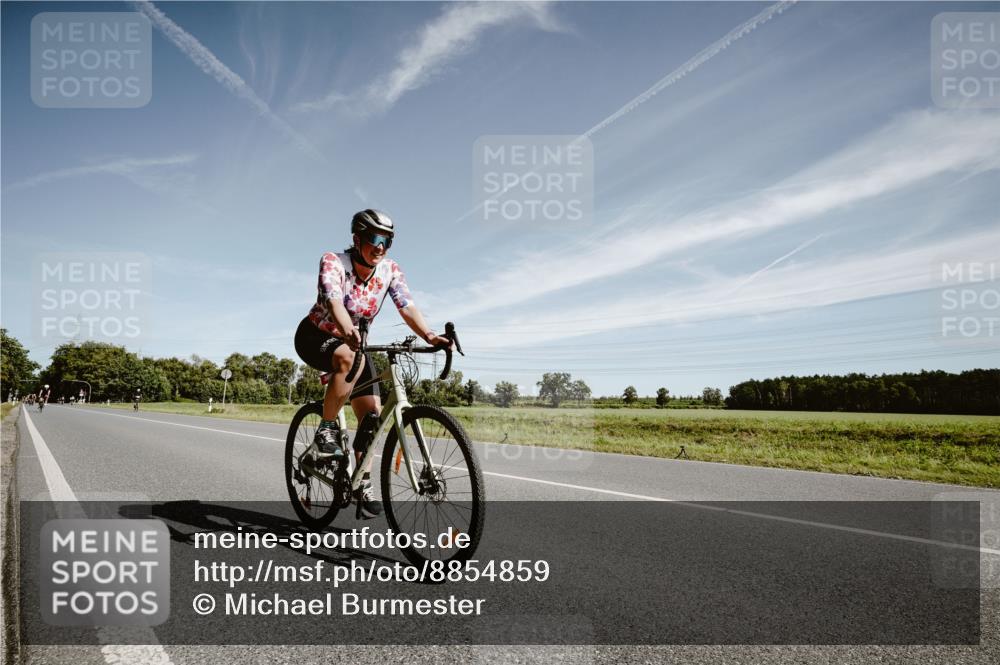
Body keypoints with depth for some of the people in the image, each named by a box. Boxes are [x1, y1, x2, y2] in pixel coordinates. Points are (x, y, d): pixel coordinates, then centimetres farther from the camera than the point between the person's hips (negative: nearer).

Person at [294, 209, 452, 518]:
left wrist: (429, 336, -43)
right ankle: (326, 430, -21)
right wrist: (348, 332, -62)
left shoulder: (390, 270, -11)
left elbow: (407, 306, -24)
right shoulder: (332, 261, -24)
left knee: (372, 411, -8)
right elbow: (334, 300, -42)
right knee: (350, 358, -39)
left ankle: (363, 484, 6)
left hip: (354, 342, 5)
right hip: (315, 337, -5)